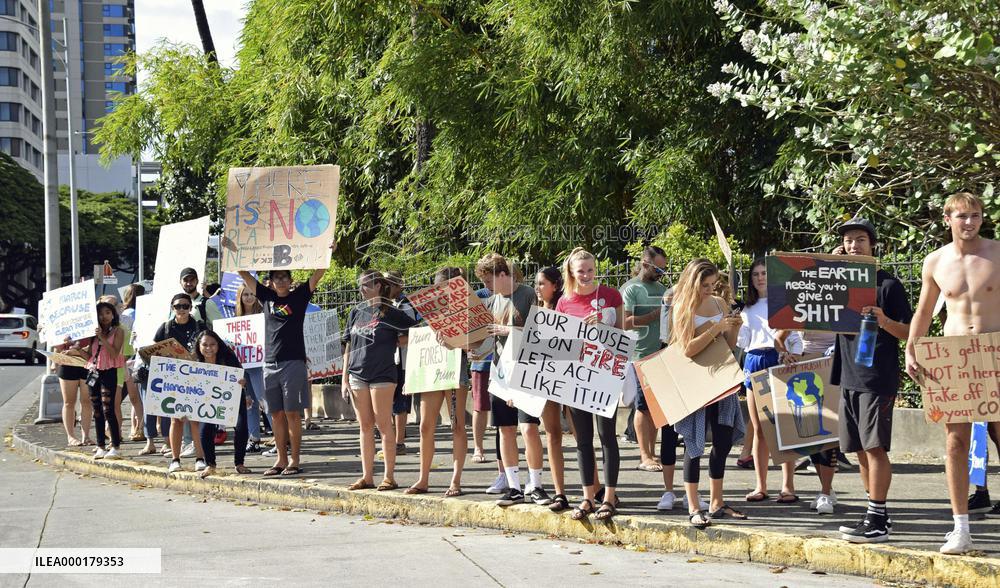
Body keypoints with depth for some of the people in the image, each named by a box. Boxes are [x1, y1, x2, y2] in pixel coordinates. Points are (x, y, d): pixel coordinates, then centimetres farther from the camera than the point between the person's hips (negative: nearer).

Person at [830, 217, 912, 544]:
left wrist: (883, 320, -23)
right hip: (849, 377, 6)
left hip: (878, 378, -6)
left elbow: (908, 332, -2)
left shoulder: (887, 283, -2)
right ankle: (875, 515, 17)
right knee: (861, 450, 9)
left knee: (874, 447, -9)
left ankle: (877, 521, -7)